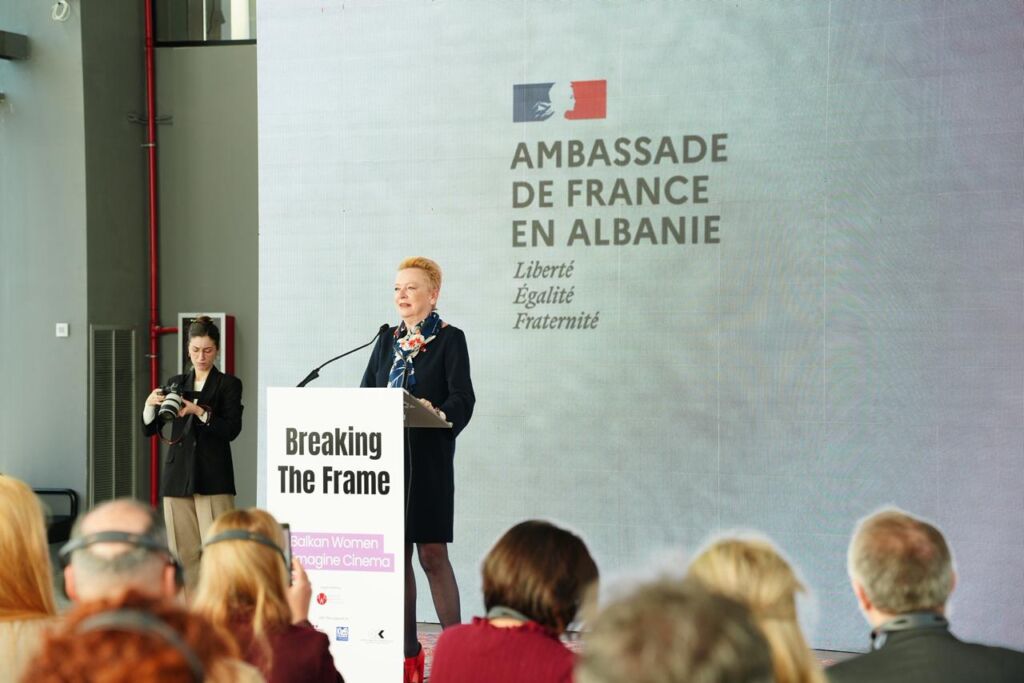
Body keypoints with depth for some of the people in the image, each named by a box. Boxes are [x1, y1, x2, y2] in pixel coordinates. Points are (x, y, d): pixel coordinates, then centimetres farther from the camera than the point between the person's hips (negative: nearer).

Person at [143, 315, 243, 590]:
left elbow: (232, 429, -9)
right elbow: (150, 429, 10)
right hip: (178, 476, 4)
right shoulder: (176, 383, 13)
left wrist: (199, 412, -22)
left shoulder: (228, 384, 3)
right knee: (183, 551, 4)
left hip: (213, 478, -4)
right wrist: (150, 405, -11)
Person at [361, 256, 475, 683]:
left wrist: (438, 414, -30)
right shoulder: (388, 341, 17)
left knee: (432, 553, -7)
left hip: (428, 460, -5)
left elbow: (463, 399, -10)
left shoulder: (449, 339, 0)